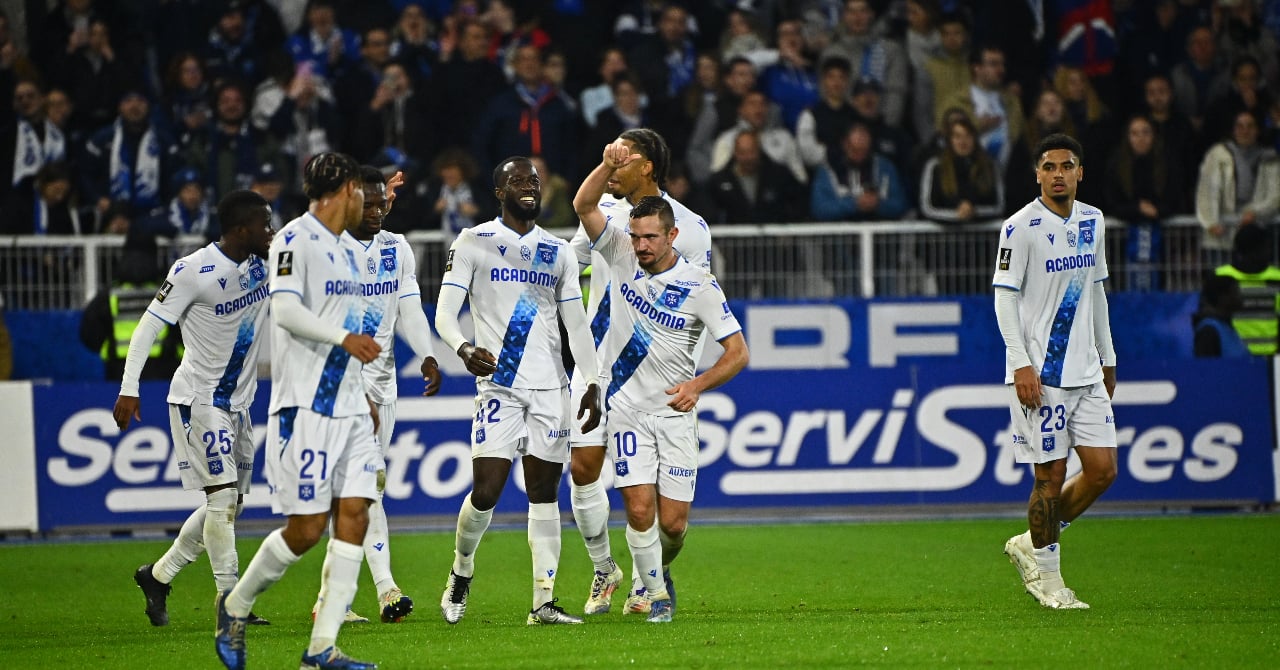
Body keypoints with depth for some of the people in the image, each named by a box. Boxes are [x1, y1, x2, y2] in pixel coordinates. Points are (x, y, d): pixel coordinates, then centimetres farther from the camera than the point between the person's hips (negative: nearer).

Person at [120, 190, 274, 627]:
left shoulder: (266, 263, 2)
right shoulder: (194, 271, -17)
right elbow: (149, 326, -13)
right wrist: (129, 389, -18)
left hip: (238, 402, 8)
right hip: (198, 399, -8)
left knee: (229, 504, 10)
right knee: (224, 496, -13)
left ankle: (158, 575, 25)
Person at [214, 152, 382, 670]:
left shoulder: (345, 247, 18)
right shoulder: (295, 240, -9)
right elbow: (285, 310, -21)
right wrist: (344, 337, -31)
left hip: (348, 405, 8)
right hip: (305, 405, -8)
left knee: (354, 515, -2)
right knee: (306, 527, -7)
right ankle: (236, 604, 16)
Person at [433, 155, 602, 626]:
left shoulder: (558, 252, 13)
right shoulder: (474, 243, 1)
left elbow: (576, 325, 15)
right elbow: (444, 313, -5)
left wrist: (592, 384, 5)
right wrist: (464, 348, -26)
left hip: (551, 388, 4)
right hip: (498, 383, -4)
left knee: (544, 494, 2)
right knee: (486, 490, -10)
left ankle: (543, 602, 4)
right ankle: (461, 574, 16)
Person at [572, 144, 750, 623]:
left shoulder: (700, 286, -7)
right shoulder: (622, 255, -1)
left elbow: (738, 352, -7)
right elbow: (584, 206, -10)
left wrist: (698, 384, -23)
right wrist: (609, 166, -28)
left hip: (676, 412, -1)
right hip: (627, 408, 1)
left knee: (673, 521, -2)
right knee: (639, 509, -11)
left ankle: (660, 568, 31)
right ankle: (656, 593, 9)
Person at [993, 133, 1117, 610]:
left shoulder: (1093, 222, 11)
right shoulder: (1021, 227, -9)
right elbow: (1004, 296, -10)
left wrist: (1107, 359, 21)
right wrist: (1021, 364, -18)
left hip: (1085, 370, 7)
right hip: (1039, 372, -7)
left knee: (1102, 469, 1)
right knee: (1051, 476, -5)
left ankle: (1031, 545, 19)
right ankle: (1045, 577, 9)